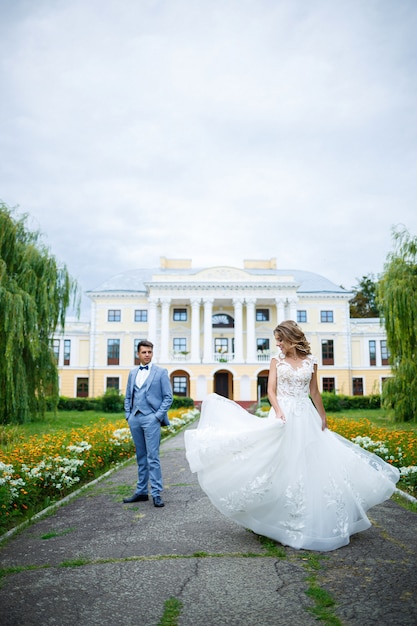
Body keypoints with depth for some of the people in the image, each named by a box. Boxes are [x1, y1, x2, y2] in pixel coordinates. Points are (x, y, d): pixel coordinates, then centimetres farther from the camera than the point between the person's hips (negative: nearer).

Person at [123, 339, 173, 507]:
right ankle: (141, 492, 18)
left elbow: (168, 397, -1)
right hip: (135, 418, 5)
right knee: (141, 457, 11)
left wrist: (158, 416, -9)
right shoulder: (133, 373, 15)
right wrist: (128, 415, 7)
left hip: (151, 419, -5)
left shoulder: (161, 372, 1)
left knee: (153, 457, -8)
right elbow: (128, 396, 19)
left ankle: (156, 494, -3)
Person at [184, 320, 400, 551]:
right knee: (284, 466, 1)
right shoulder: (277, 360, 2)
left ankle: (310, 521, 17)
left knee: (310, 466, 3)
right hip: (283, 415, -1)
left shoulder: (310, 361, 5)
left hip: (306, 418, 2)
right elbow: (271, 390, -4)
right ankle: (286, 521, 14)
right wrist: (278, 411, -20)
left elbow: (315, 392, 13)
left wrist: (323, 418, 15)